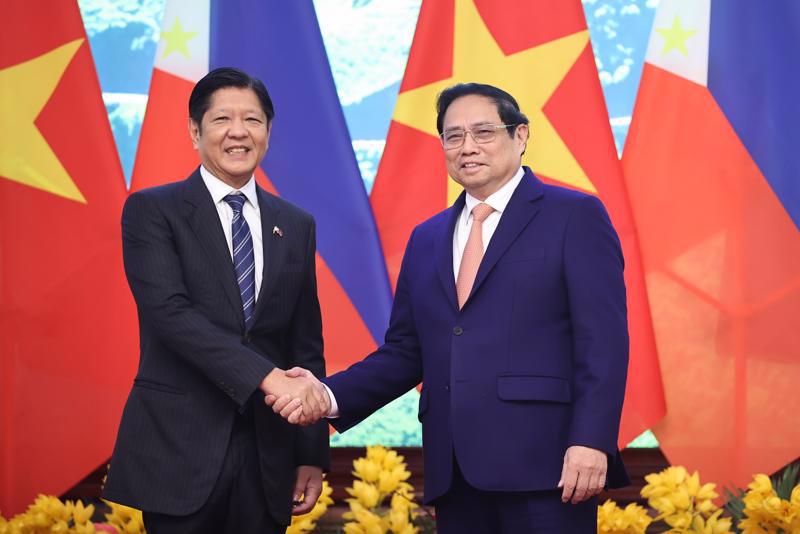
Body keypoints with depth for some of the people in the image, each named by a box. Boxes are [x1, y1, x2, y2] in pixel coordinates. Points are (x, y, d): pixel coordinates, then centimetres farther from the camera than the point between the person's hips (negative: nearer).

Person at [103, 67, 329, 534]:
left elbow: (307, 347, 13)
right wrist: (266, 377, -25)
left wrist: (313, 455, 8)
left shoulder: (297, 225, 12)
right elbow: (170, 313, -16)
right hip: (181, 450, -4)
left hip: (267, 457, 4)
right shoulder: (152, 211, -2)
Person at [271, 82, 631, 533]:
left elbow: (602, 341, -6)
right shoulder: (427, 239, 19)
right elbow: (405, 354, 16)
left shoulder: (574, 216, 1)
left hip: (541, 465, -5)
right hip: (455, 475, 5)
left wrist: (590, 442, -17)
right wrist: (331, 395, 0)